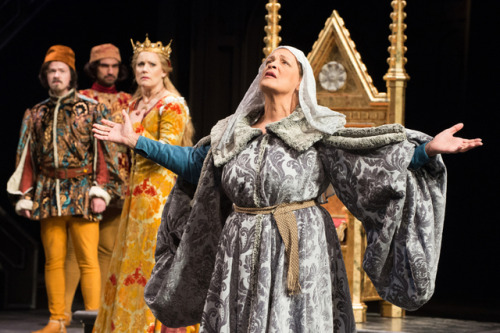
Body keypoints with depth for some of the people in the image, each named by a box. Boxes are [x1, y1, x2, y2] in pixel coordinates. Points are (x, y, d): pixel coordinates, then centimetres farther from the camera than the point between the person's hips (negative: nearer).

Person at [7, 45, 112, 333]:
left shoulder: (92, 110, 5)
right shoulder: (36, 115, 15)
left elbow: (103, 153, 0)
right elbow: (26, 157, 14)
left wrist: (100, 191, -9)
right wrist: (25, 195, 7)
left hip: (82, 193, -3)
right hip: (49, 195, 4)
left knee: (88, 260, -8)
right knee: (53, 260, 4)